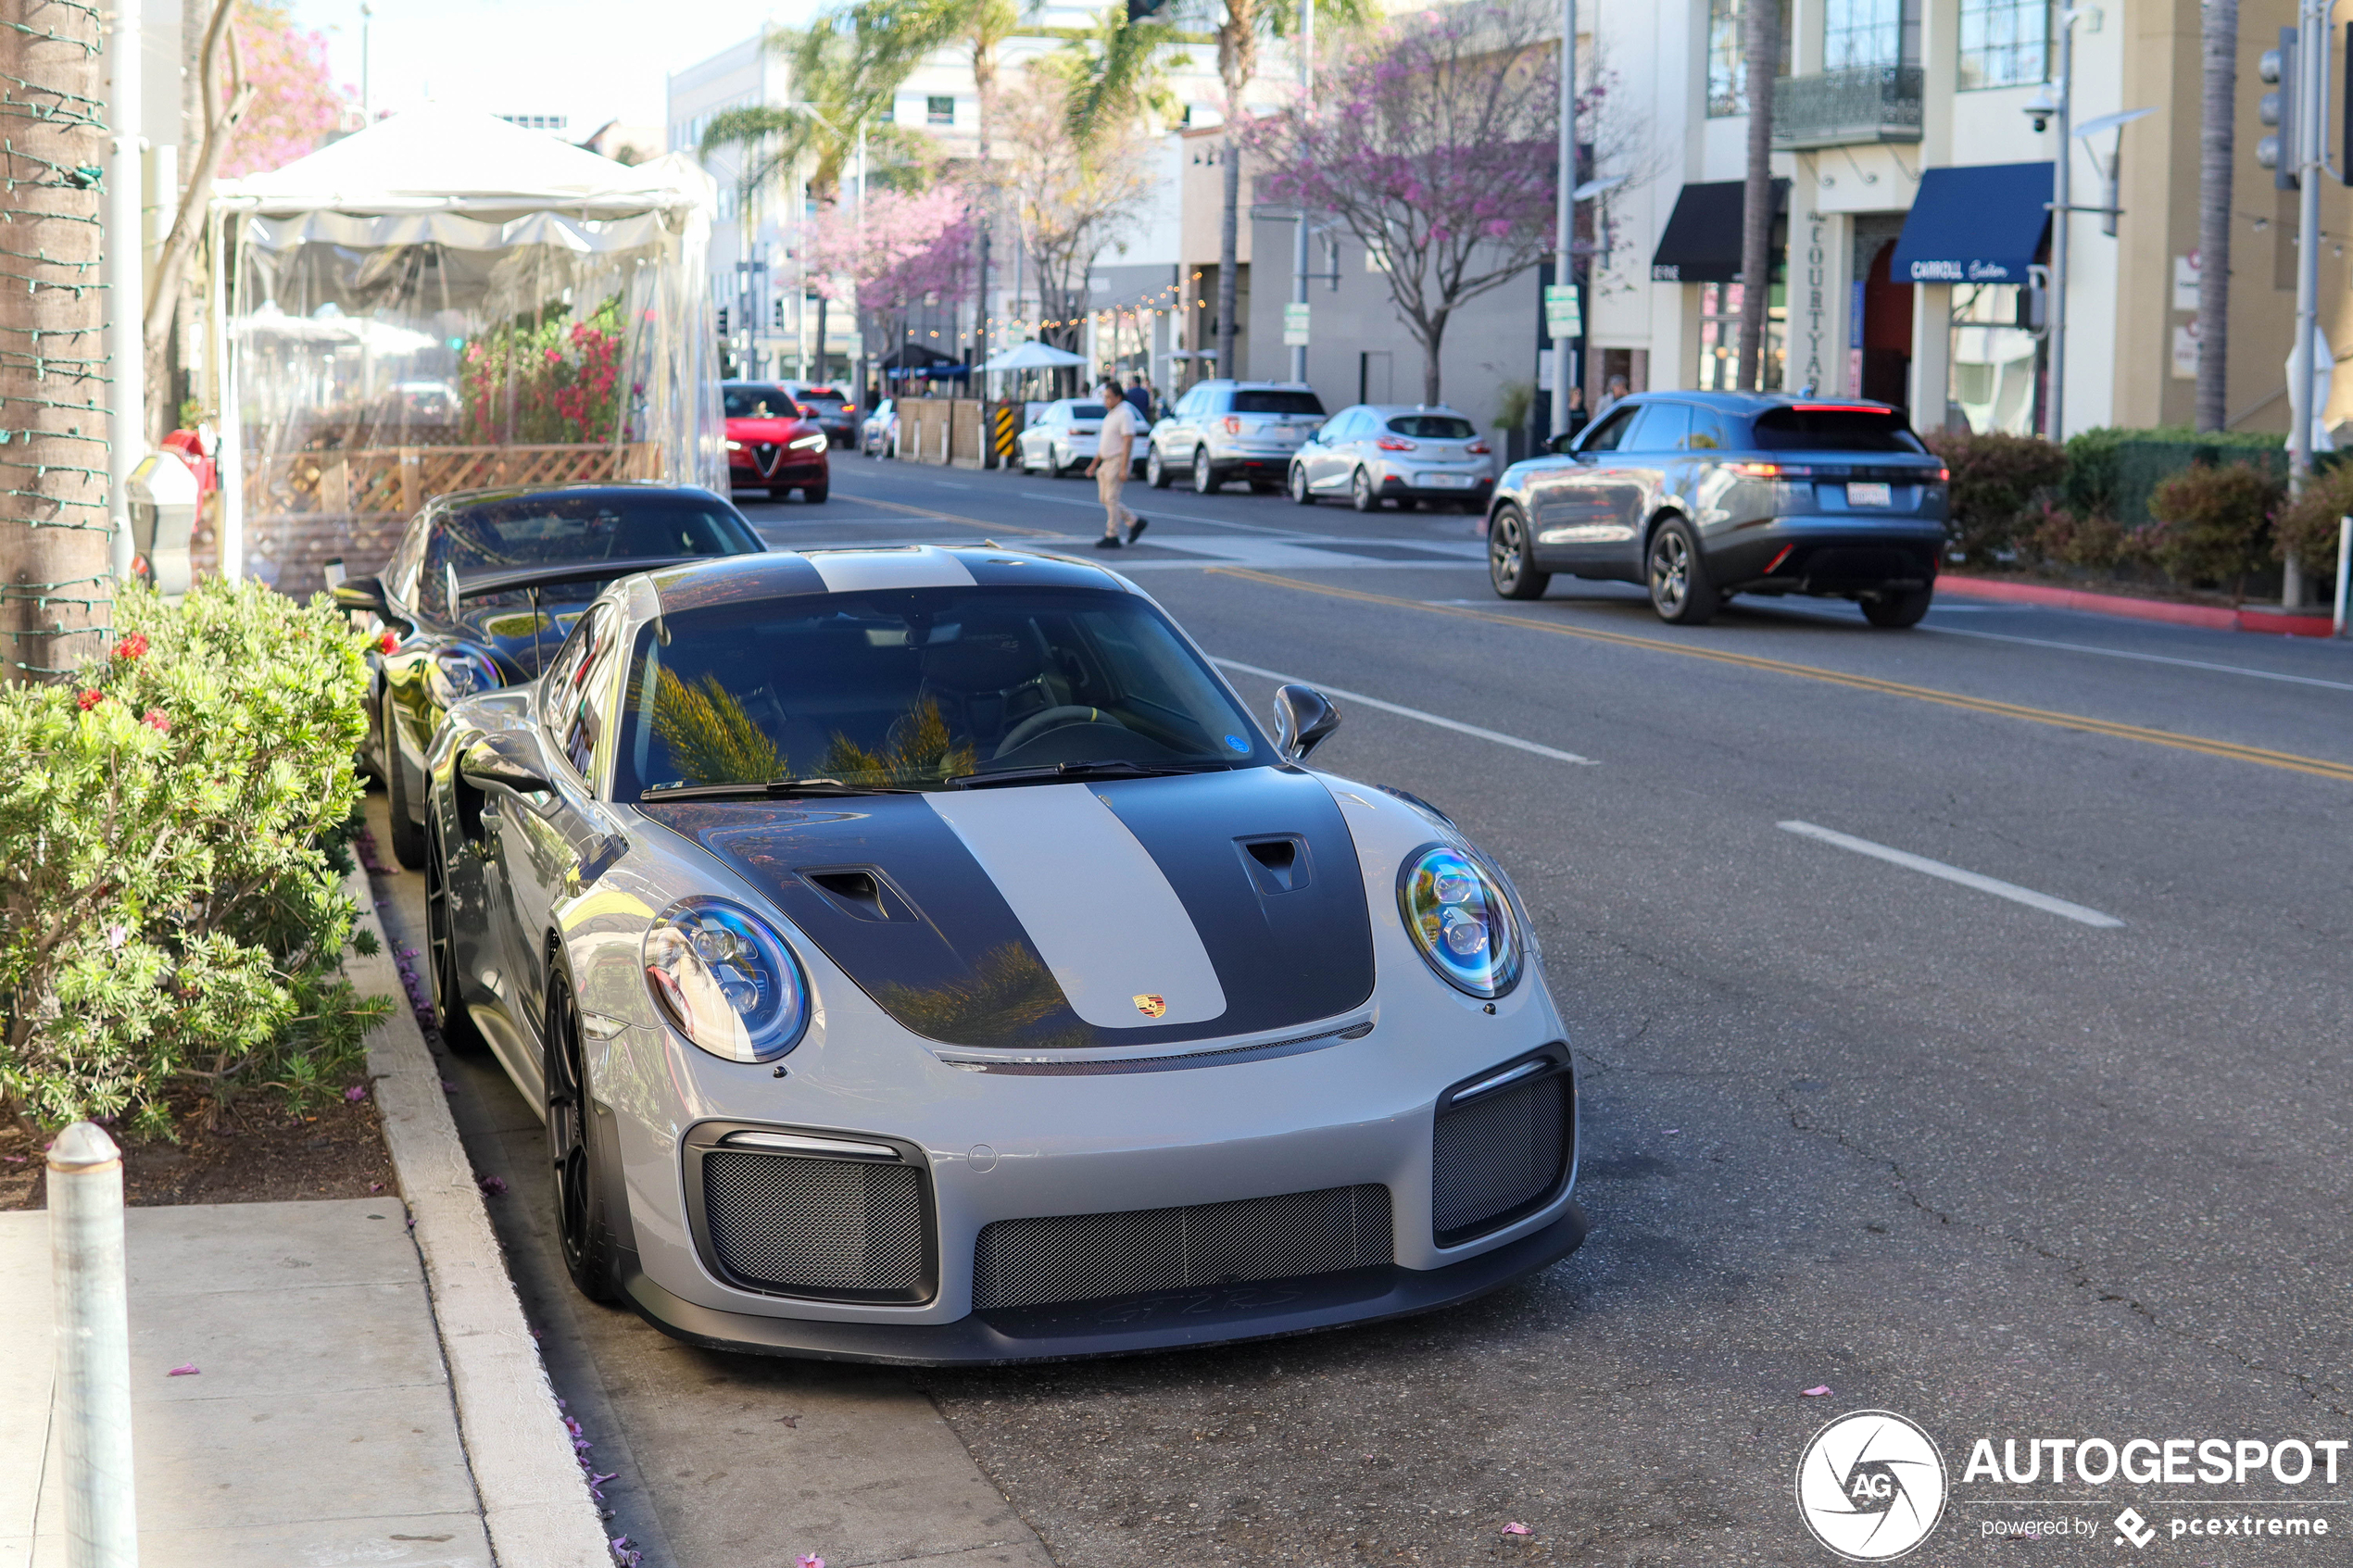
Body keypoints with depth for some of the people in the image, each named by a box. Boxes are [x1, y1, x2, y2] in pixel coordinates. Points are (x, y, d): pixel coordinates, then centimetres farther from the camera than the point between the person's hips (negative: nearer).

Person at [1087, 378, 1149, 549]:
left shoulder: (1125, 414, -13)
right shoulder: (1111, 414, 17)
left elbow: (1128, 442, -19)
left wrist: (1123, 469, -24)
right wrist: (1094, 464, 21)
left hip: (1118, 462, -10)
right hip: (1107, 462, 10)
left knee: (1111, 499, -10)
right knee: (1105, 500, 9)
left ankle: (1112, 537, -5)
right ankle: (1135, 523, 16)